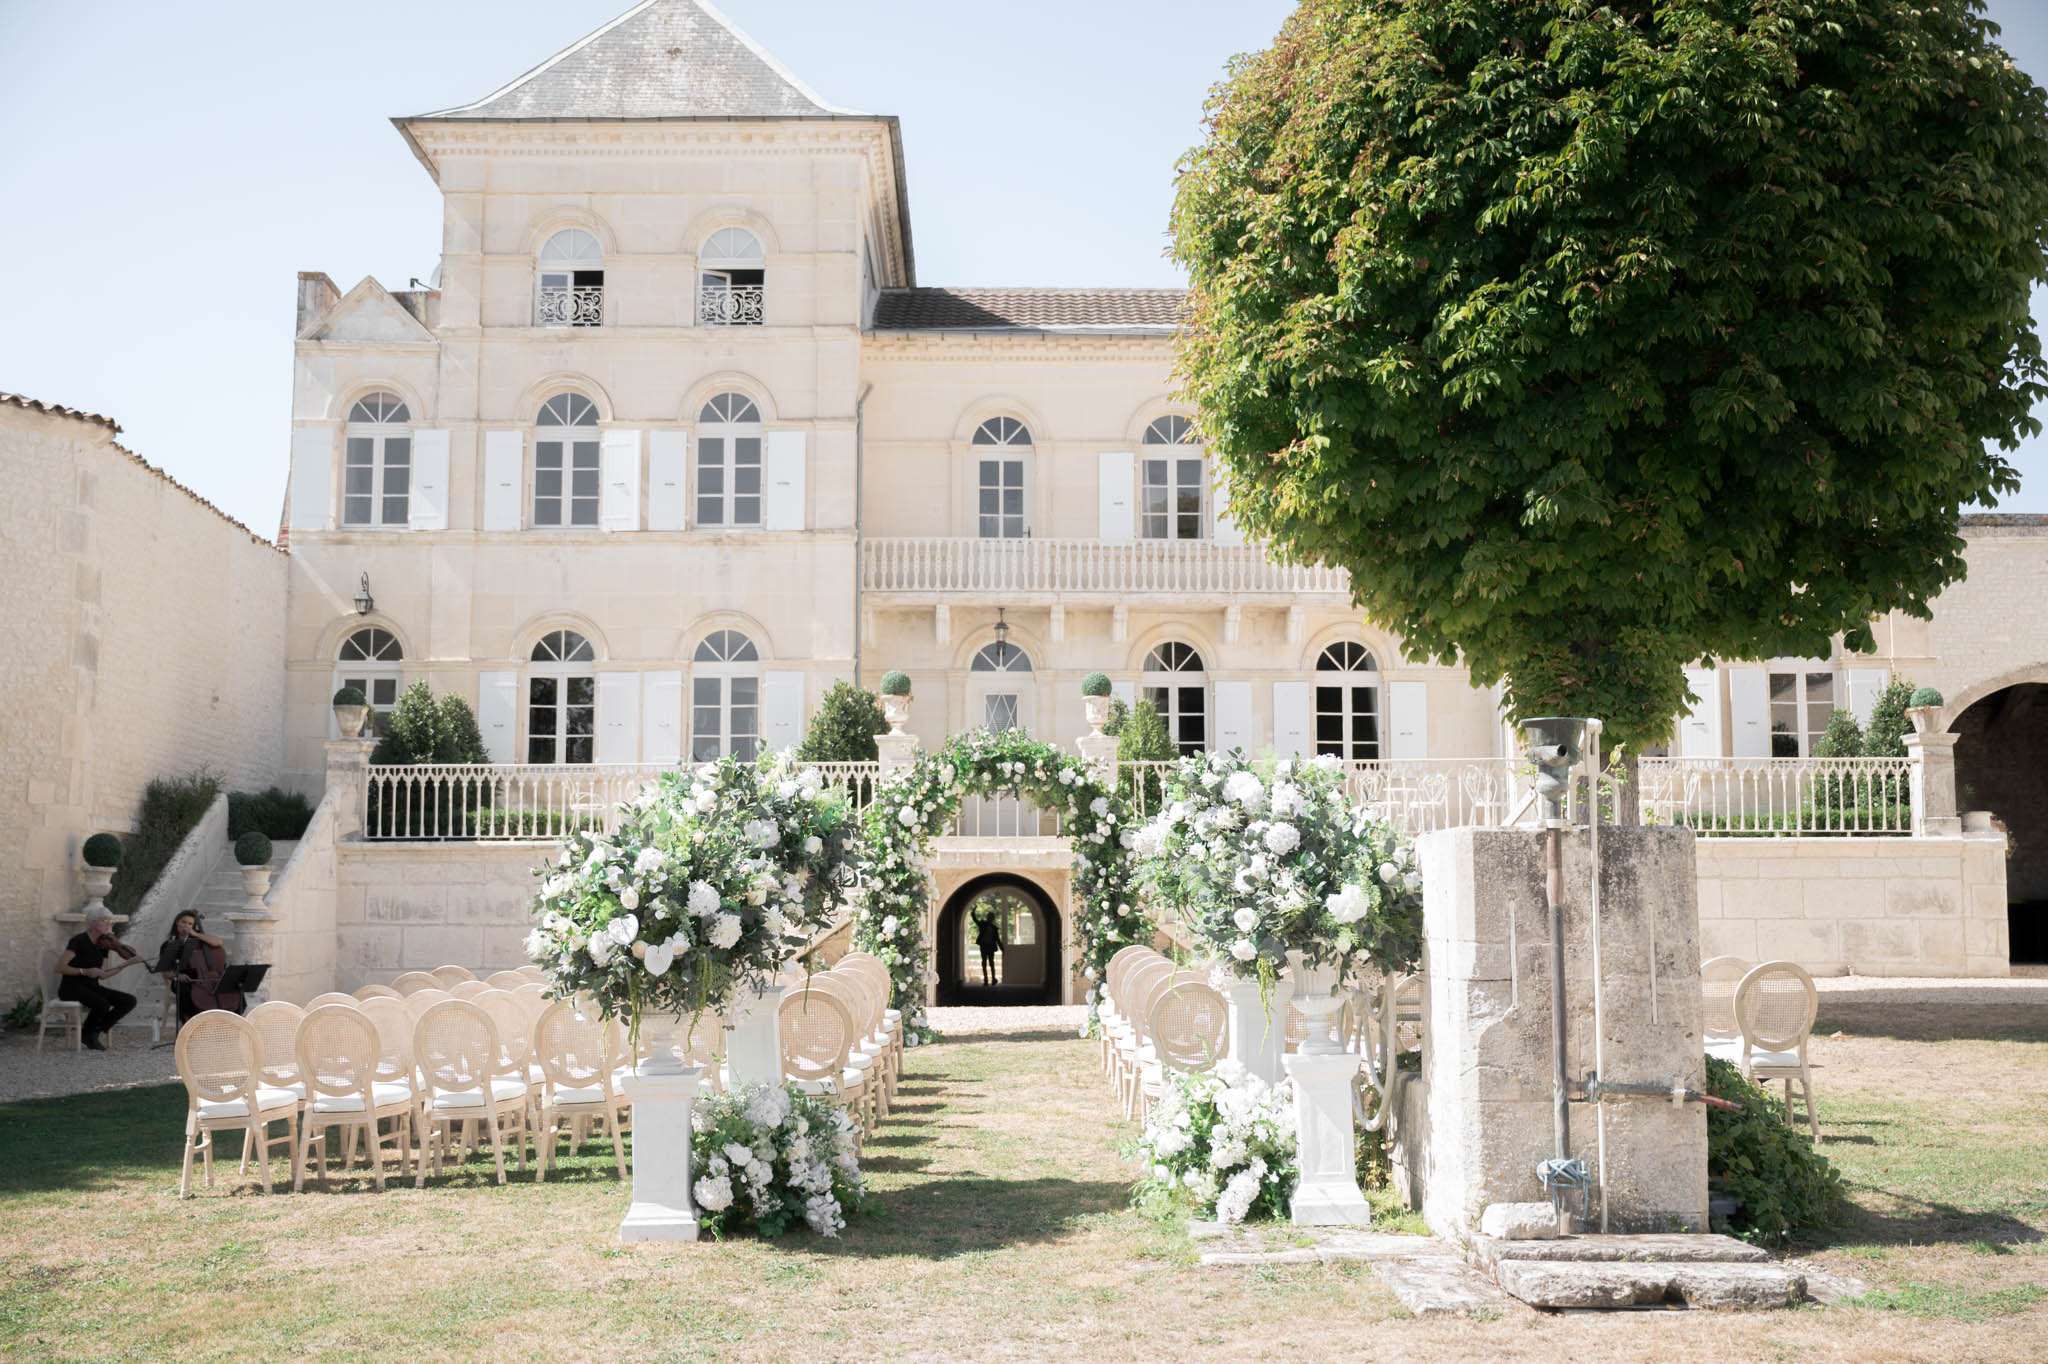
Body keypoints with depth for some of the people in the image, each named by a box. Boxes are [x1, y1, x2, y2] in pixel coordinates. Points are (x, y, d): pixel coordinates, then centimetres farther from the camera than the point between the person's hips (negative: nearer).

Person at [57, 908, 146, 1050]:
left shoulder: (103, 944, 8)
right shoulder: (79, 941, -13)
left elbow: (102, 975, 6)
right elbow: (60, 967, -19)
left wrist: (128, 963, 0)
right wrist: (85, 971, -27)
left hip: (92, 987, 7)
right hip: (72, 988, -7)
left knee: (130, 1001, -11)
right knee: (103, 1004, -34)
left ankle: (96, 1032, -1)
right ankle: (87, 1034, -5)